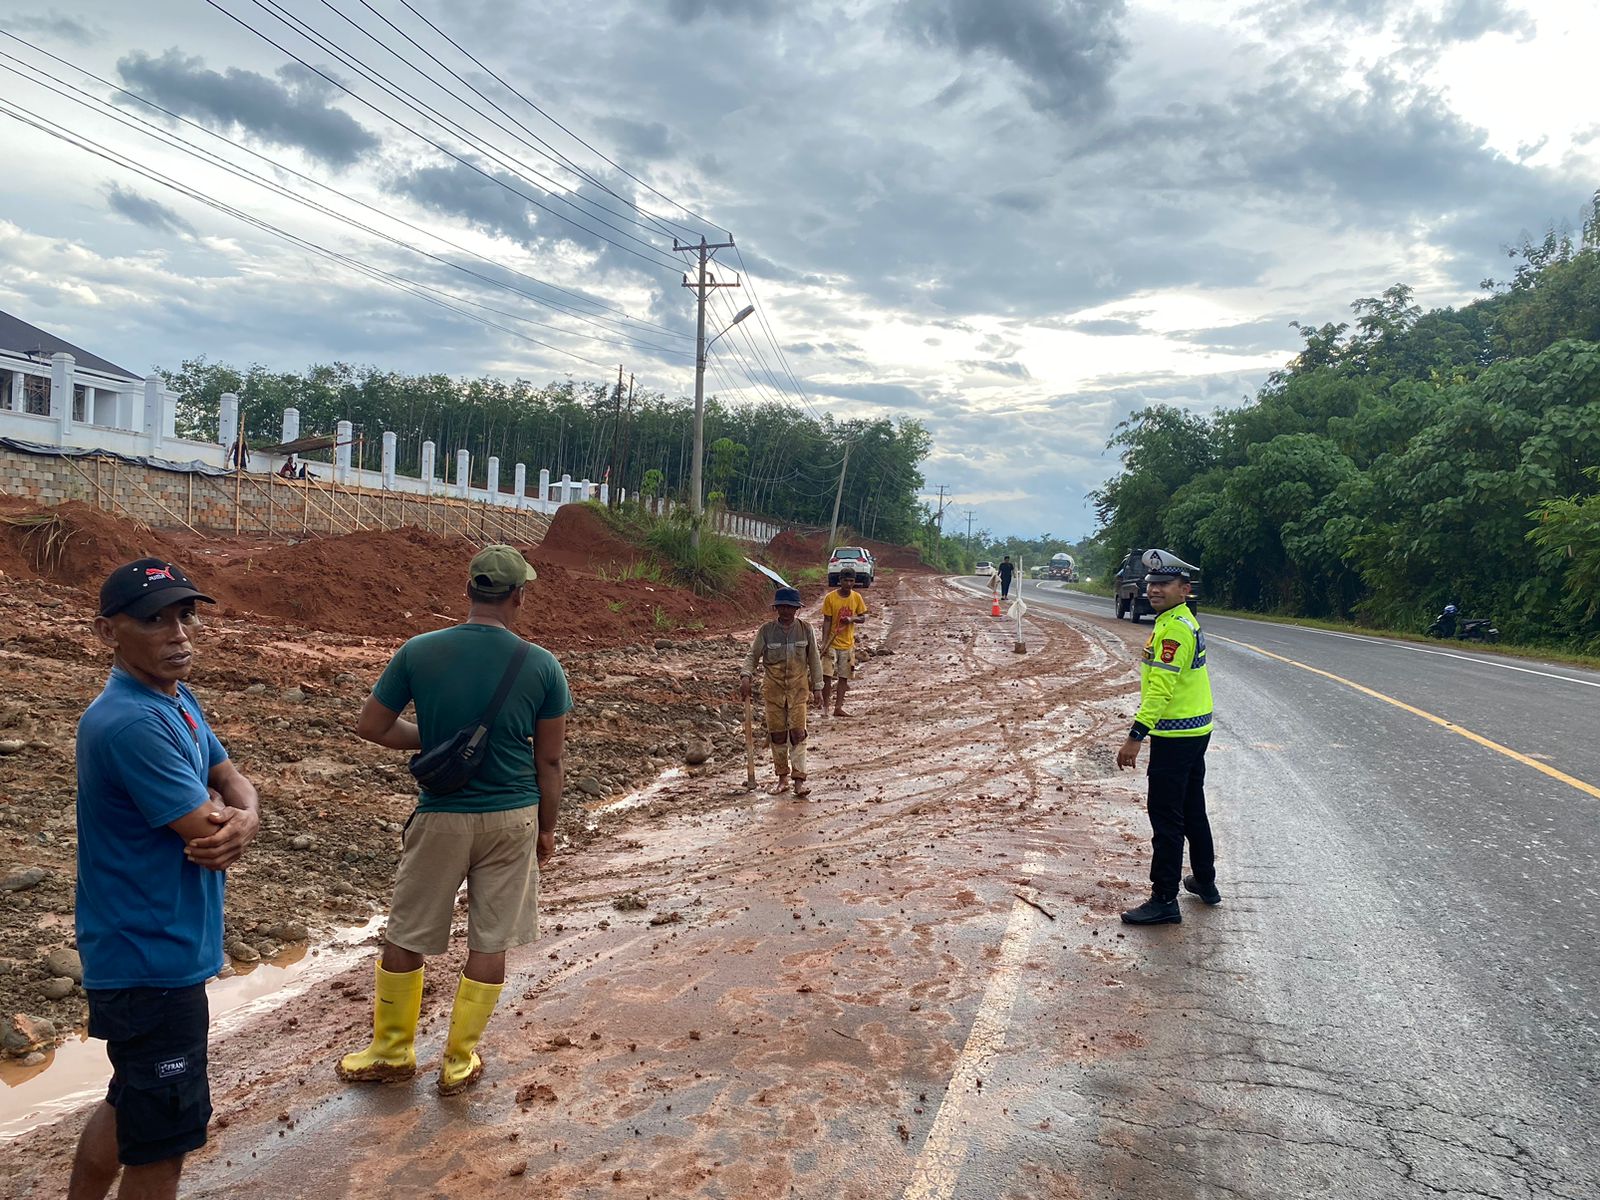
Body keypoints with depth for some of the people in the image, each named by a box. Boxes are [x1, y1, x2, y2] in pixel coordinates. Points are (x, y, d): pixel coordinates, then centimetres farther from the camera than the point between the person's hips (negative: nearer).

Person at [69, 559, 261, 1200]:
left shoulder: (178, 699, 4)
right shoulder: (131, 723, -27)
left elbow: (234, 782, 5)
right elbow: (208, 836, -26)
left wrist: (244, 819, -18)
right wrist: (220, 813, -4)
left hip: (158, 951, 9)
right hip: (153, 966, -9)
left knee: (131, 1101, 27)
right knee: (161, 1145, 7)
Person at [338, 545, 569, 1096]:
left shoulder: (419, 652, -10)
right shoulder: (542, 665, -10)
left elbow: (371, 726, 0)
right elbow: (549, 760, -3)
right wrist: (547, 828, 9)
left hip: (441, 817, 0)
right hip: (512, 818, 0)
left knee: (405, 937, 18)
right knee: (490, 943, 14)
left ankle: (392, 1050, 34)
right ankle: (460, 1060, 27)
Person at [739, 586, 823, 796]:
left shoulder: (805, 630, -2)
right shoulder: (766, 630, -3)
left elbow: (814, 660, 4)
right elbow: (752, 655, 0)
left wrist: (817, 687, 3)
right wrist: (745, 676, -18)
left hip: (798, 688, -1)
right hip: (773, 689, 1)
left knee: (797, 732, -7)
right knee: (777, 734, 6)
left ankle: (799, 780, -4)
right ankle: (782, 778, 19)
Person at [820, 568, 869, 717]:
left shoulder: (857, 597, 0)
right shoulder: (830, 597, -9)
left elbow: (863, 617, 7)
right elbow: (827, 621, -7)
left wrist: (852, 618, -15)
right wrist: (824, 642, -12)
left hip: (848, 644, 3)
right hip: (832, 643, -3)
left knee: (843, 677, 6)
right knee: (827, 676, -7)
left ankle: (838, 708, 12)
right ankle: (825, 706, 4)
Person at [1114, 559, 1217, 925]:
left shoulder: (1173, 628, -20)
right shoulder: (1185, 621, 14)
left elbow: (1162, 688, -26)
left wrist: (1136, 736, -26)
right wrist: (1145, 729, 24)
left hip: (1175, 737, -10)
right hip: (1195, 731, 11)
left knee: (1166, 816, -5)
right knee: (1192, 809, 21)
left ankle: (1164, 900, 0)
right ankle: (1205, 881, 34)